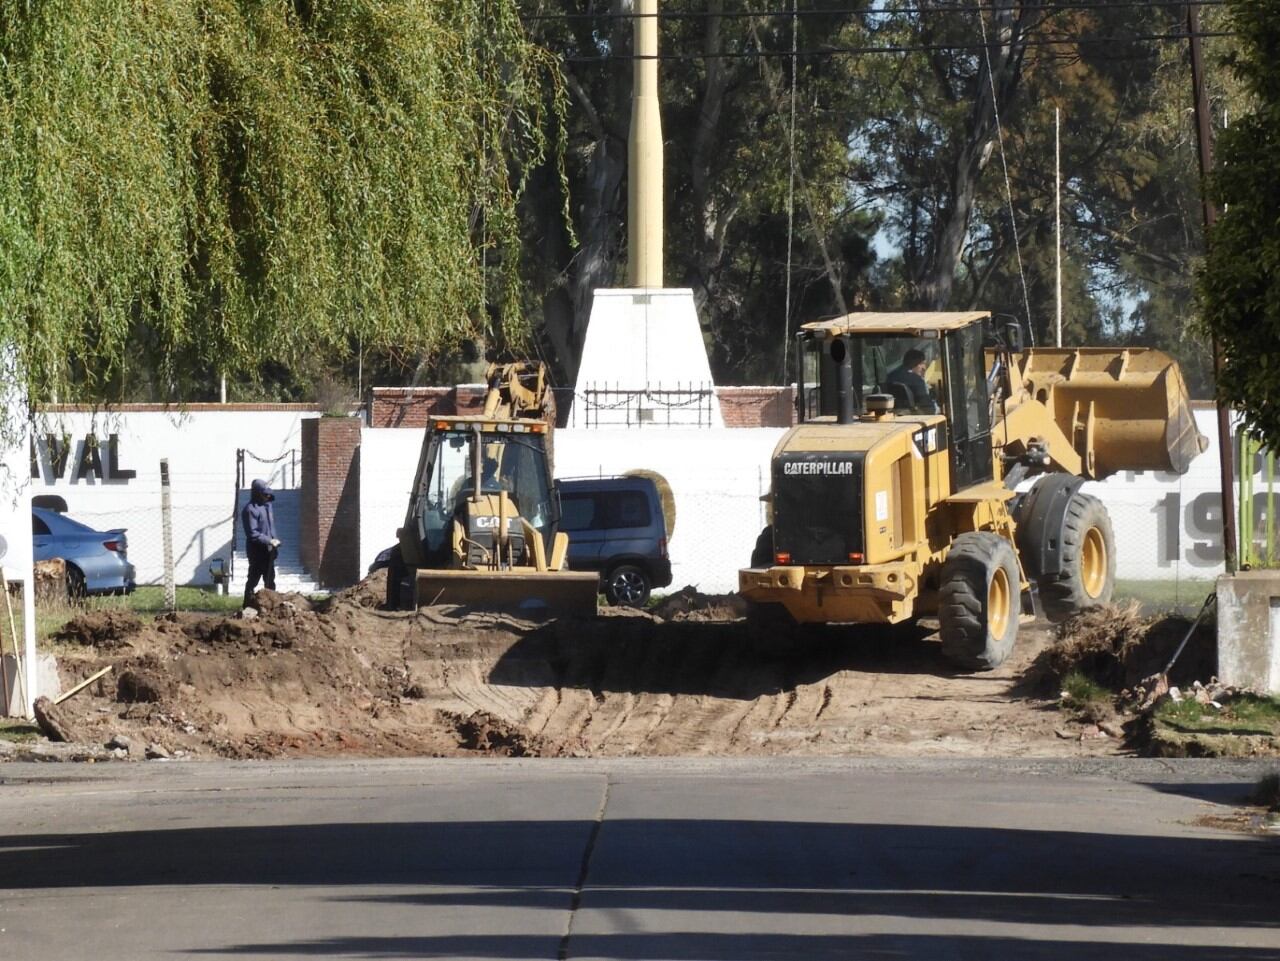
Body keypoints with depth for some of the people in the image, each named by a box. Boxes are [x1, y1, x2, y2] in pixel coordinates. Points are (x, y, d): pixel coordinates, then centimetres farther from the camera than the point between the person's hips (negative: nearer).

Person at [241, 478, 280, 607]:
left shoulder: (267, 505, 12)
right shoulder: (250, 509, -16)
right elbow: (252, 534, -21)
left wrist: (274, 541, 14)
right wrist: (269, 541, -22)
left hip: (268, 550, 8)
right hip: (256, 550, -8)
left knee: (270, 579, 12)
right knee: (253, 579, -2)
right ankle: (248, 605, 4)